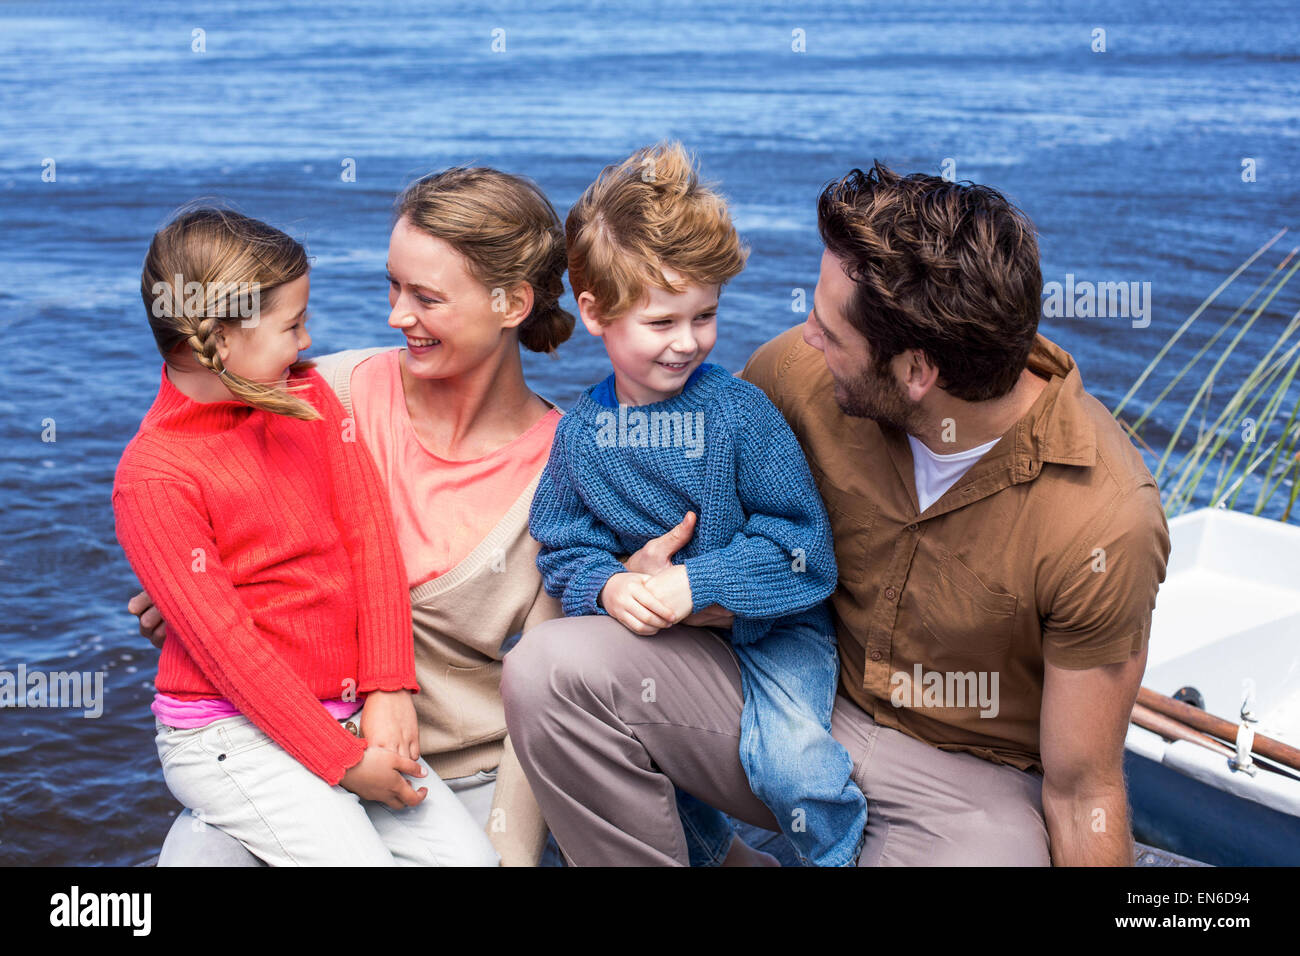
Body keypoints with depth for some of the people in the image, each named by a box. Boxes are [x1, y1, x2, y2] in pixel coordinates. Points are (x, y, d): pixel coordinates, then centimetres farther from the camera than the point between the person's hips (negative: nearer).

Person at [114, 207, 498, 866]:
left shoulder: (307, 395, 7)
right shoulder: (153, 475, -14)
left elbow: (368, 531, 2)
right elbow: (225, 640, -16)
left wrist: (388, 689, -7)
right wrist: (343, 760, -17)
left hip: (345, 710, 6)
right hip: (228, 732, -6)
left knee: (468, 855, -4)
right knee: (358, 857, -20)